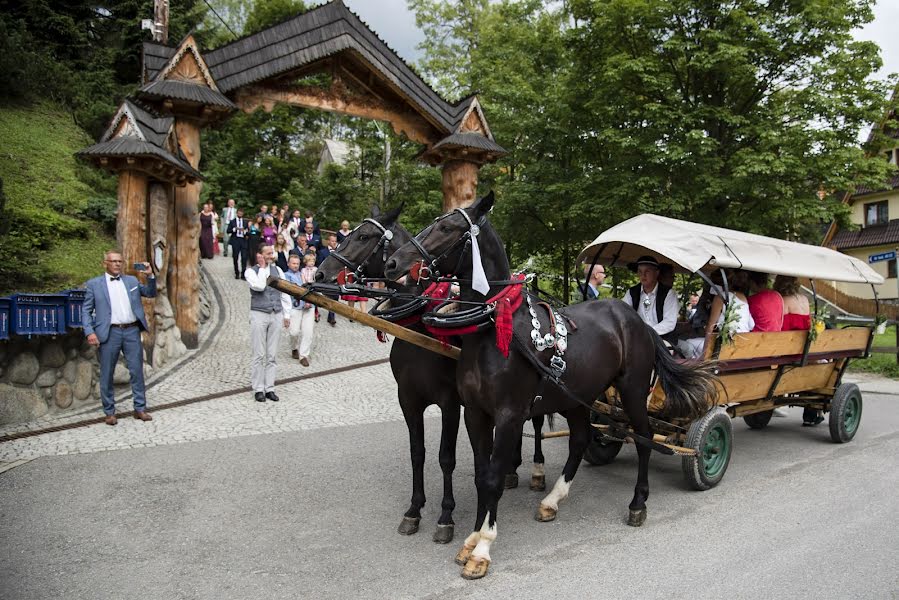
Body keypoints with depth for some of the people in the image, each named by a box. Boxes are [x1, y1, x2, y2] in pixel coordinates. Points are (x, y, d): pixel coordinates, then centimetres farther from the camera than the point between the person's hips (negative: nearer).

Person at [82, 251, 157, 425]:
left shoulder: (132, 280, 14)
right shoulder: (94, 284, 5)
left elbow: (151, 293, 17)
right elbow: (86, 310, 4)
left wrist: (150, 276, 0)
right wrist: (89, 332, -9)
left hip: (132, 331, 2)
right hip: (110, 333, -2)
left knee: (137, 370, 3)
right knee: (107, 374, 4)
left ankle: (140, 409, 12)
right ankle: (109, 412, 15)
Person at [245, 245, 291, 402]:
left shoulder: (277, 270, 13)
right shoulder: (251, 271, 1)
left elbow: (285, 293, 14)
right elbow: (259, 286, -19)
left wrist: (287, 314, 10)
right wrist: (262, 267, -8)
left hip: (276, 315, 4)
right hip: (259, 315, -4)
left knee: (272, 355, 5)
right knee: (259, 355, -2)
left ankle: (269, 388, 11)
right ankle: (258, 389, 7)